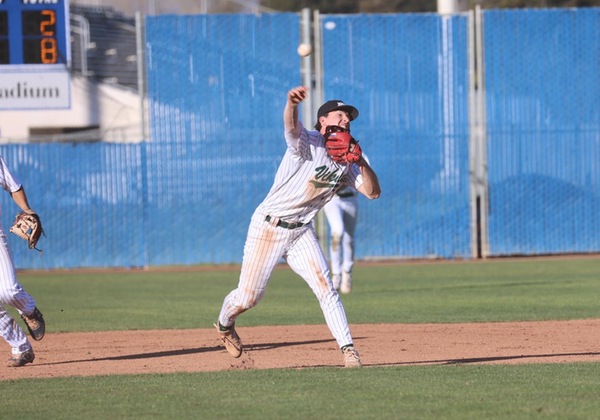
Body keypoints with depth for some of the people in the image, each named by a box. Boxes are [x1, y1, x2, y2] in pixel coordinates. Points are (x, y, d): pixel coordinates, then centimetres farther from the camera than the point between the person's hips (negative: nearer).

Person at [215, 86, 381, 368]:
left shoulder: (346, 161, 4)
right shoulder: (308, 142, -17)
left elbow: (373, 192, -3)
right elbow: (291, 127, -40)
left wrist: (361, 162, -21)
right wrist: (292, 103, -64)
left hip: (301, 232, 5)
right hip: (268, 226, -5)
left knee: (324, 286, -12)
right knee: (247, 298, 3)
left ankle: (348, 349, -10)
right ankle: (224, 324, 35)